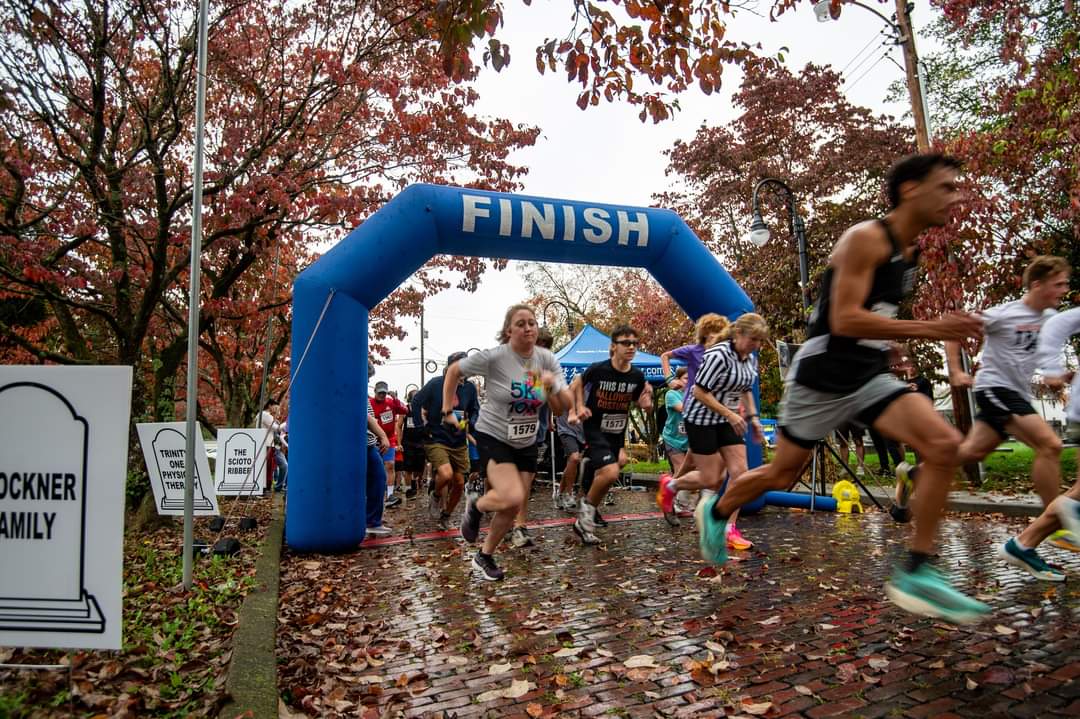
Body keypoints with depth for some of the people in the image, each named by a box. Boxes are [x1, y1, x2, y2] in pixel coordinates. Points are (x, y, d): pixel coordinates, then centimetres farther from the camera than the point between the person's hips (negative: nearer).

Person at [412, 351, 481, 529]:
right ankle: (435, 494, 9)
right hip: (436, 440, -4)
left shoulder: (469, 388, -2)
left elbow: (475, 410, 13)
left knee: (459, 484, 6)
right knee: (446, 475, -26)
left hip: (459, 443, 4)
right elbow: (416, 403, -1)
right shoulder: (435, 384, -11)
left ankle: (446, 516, 30)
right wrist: (422, 427, -4)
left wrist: (470, 424, -5)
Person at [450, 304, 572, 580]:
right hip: (493, 438, -5)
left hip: (526, 443, 5)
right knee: (513, 498, -24)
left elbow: (563, 407, -7)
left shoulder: (547, 359, -7)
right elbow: (454, 371, -5)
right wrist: (447, 410, -3)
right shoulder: (494, 357, -19)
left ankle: (484, 556, 32)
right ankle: (475, 506, 9)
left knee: (513, 509, 8)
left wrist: (553, 388, -27)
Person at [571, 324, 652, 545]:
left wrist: (646, 403, -15)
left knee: (601, 476, 14)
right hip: (595, 429, -5)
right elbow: (578, 384, 3)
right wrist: (580, 407, -9)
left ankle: (585, 520, 34)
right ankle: (587, 506, 2)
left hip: (617, 432, 5)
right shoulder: (598, 369, -17)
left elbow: (641, 403, 8)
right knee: (611, 472, -24)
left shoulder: (637, 376, -7)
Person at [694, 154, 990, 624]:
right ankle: (715, 512, 36)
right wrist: (930, 329, -27)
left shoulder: (910, 250, 12)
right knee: (781, 475, 7)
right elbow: (845, 320, -25)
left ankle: (915, 574, -7)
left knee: (945, 444, -14)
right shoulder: (866, 238, -15)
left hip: (871, 377, 7)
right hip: (822, 377, -7)